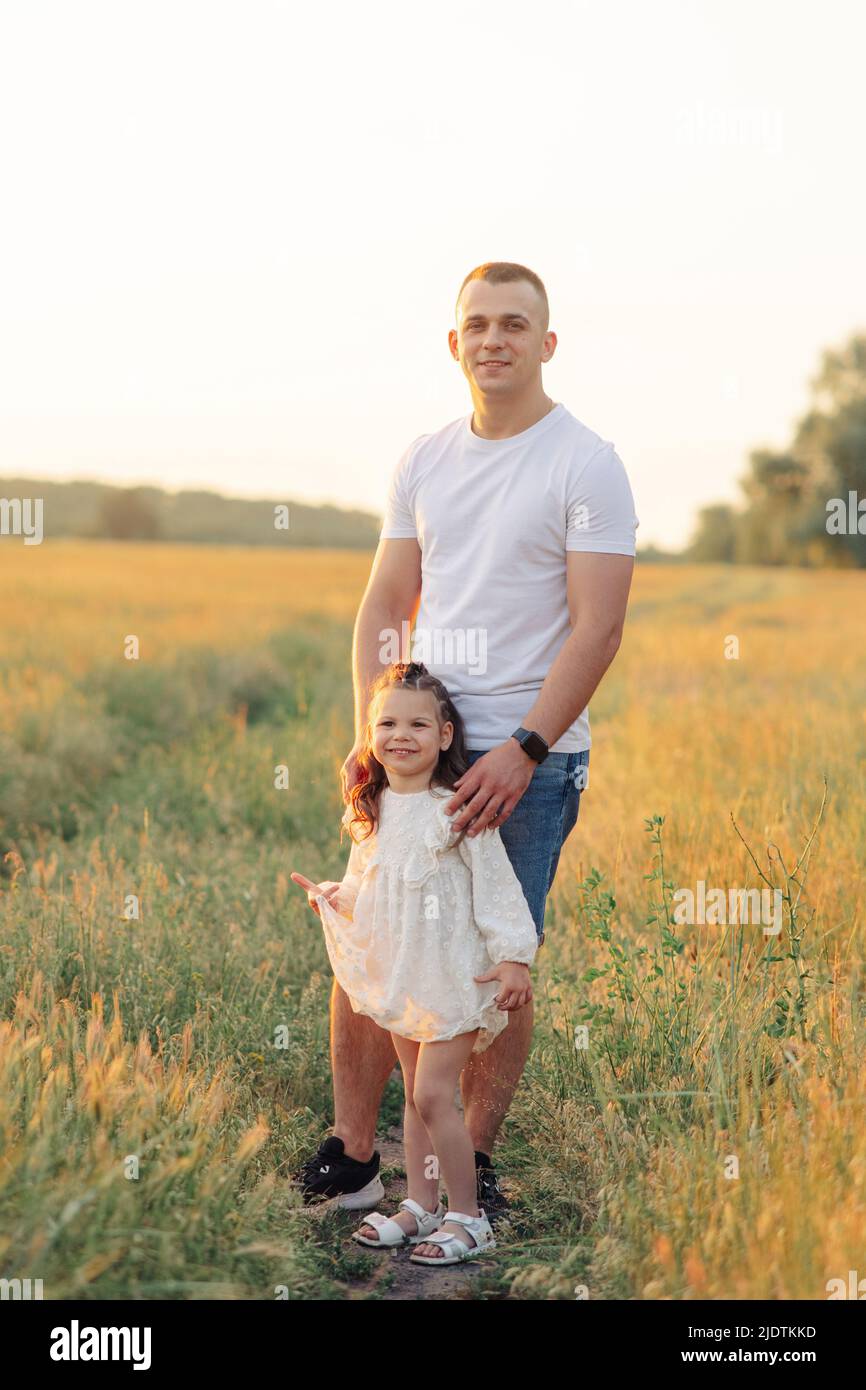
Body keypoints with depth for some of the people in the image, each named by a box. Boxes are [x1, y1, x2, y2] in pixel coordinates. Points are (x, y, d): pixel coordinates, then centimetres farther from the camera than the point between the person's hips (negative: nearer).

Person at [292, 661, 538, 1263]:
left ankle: (468, 1217, 3)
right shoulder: (371, 813, 6)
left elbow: (496, 887, -13)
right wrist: (333, 898, 2)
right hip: (399, 977, 6)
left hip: (454, 974, -6)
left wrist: (514, 958, -17)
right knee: (415, 1094, 14)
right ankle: (420, 1205, 25)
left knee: (433, 1093, -9)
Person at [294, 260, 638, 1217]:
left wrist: (522, 752, -18)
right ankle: (351, 1155, 19)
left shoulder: (586, 465, -5)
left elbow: (597, 628, -11)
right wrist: (369, 733, -1)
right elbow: (385, 607, 13)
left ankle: (472, 1164, 18)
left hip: (528, 756, -5)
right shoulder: (423, 462, 11)